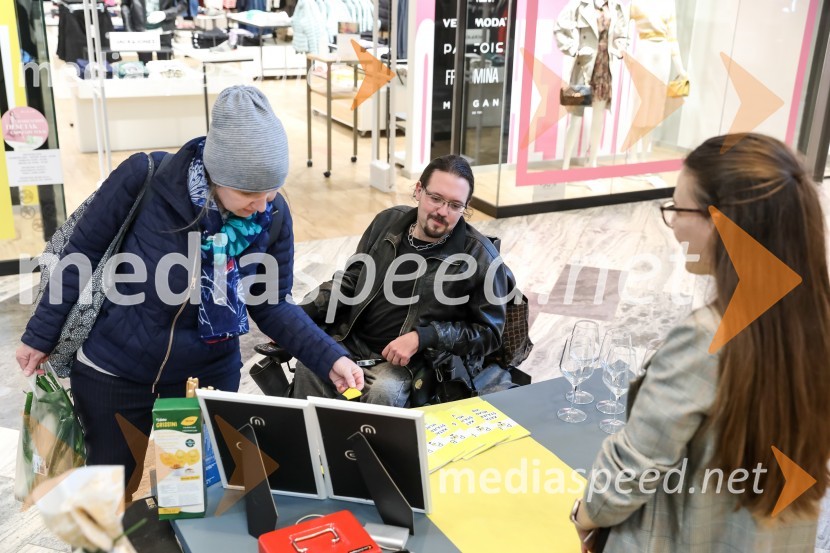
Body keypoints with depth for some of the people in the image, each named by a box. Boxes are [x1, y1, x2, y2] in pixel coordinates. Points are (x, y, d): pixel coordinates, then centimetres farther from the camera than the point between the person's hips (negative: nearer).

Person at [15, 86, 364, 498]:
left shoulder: (272, 216, -15)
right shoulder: (146, 178, -24)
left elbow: (272, 306, -7)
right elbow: (83, 254, -11)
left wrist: (330, 358, -21)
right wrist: (41, 336, -4)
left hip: (210, 375, 2)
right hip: (114, 373, -1)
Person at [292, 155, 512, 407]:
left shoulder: (480, 257, -10)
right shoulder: (388, 222, 4)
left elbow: (488, 332, -6)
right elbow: (353, 280, 13)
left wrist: (422, 338, -19)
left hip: (415, 362, -4)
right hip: (351, 342, 4)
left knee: (384, 392, -33)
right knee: (309, 365, -23)